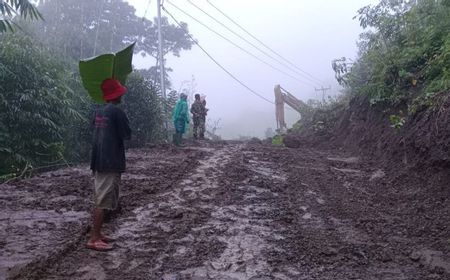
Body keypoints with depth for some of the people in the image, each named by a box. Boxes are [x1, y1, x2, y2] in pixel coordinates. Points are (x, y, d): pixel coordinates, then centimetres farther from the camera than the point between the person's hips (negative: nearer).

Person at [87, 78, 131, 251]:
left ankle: (97, 233, 23)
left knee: (100, 200, 15)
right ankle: (94, 239, -1)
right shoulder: (116, 111, -13)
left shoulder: (98, 111, 10)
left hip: (99, 161, 8)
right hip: (111, 163, -8)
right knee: (103, 202, -4)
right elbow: (127, 135, -6)